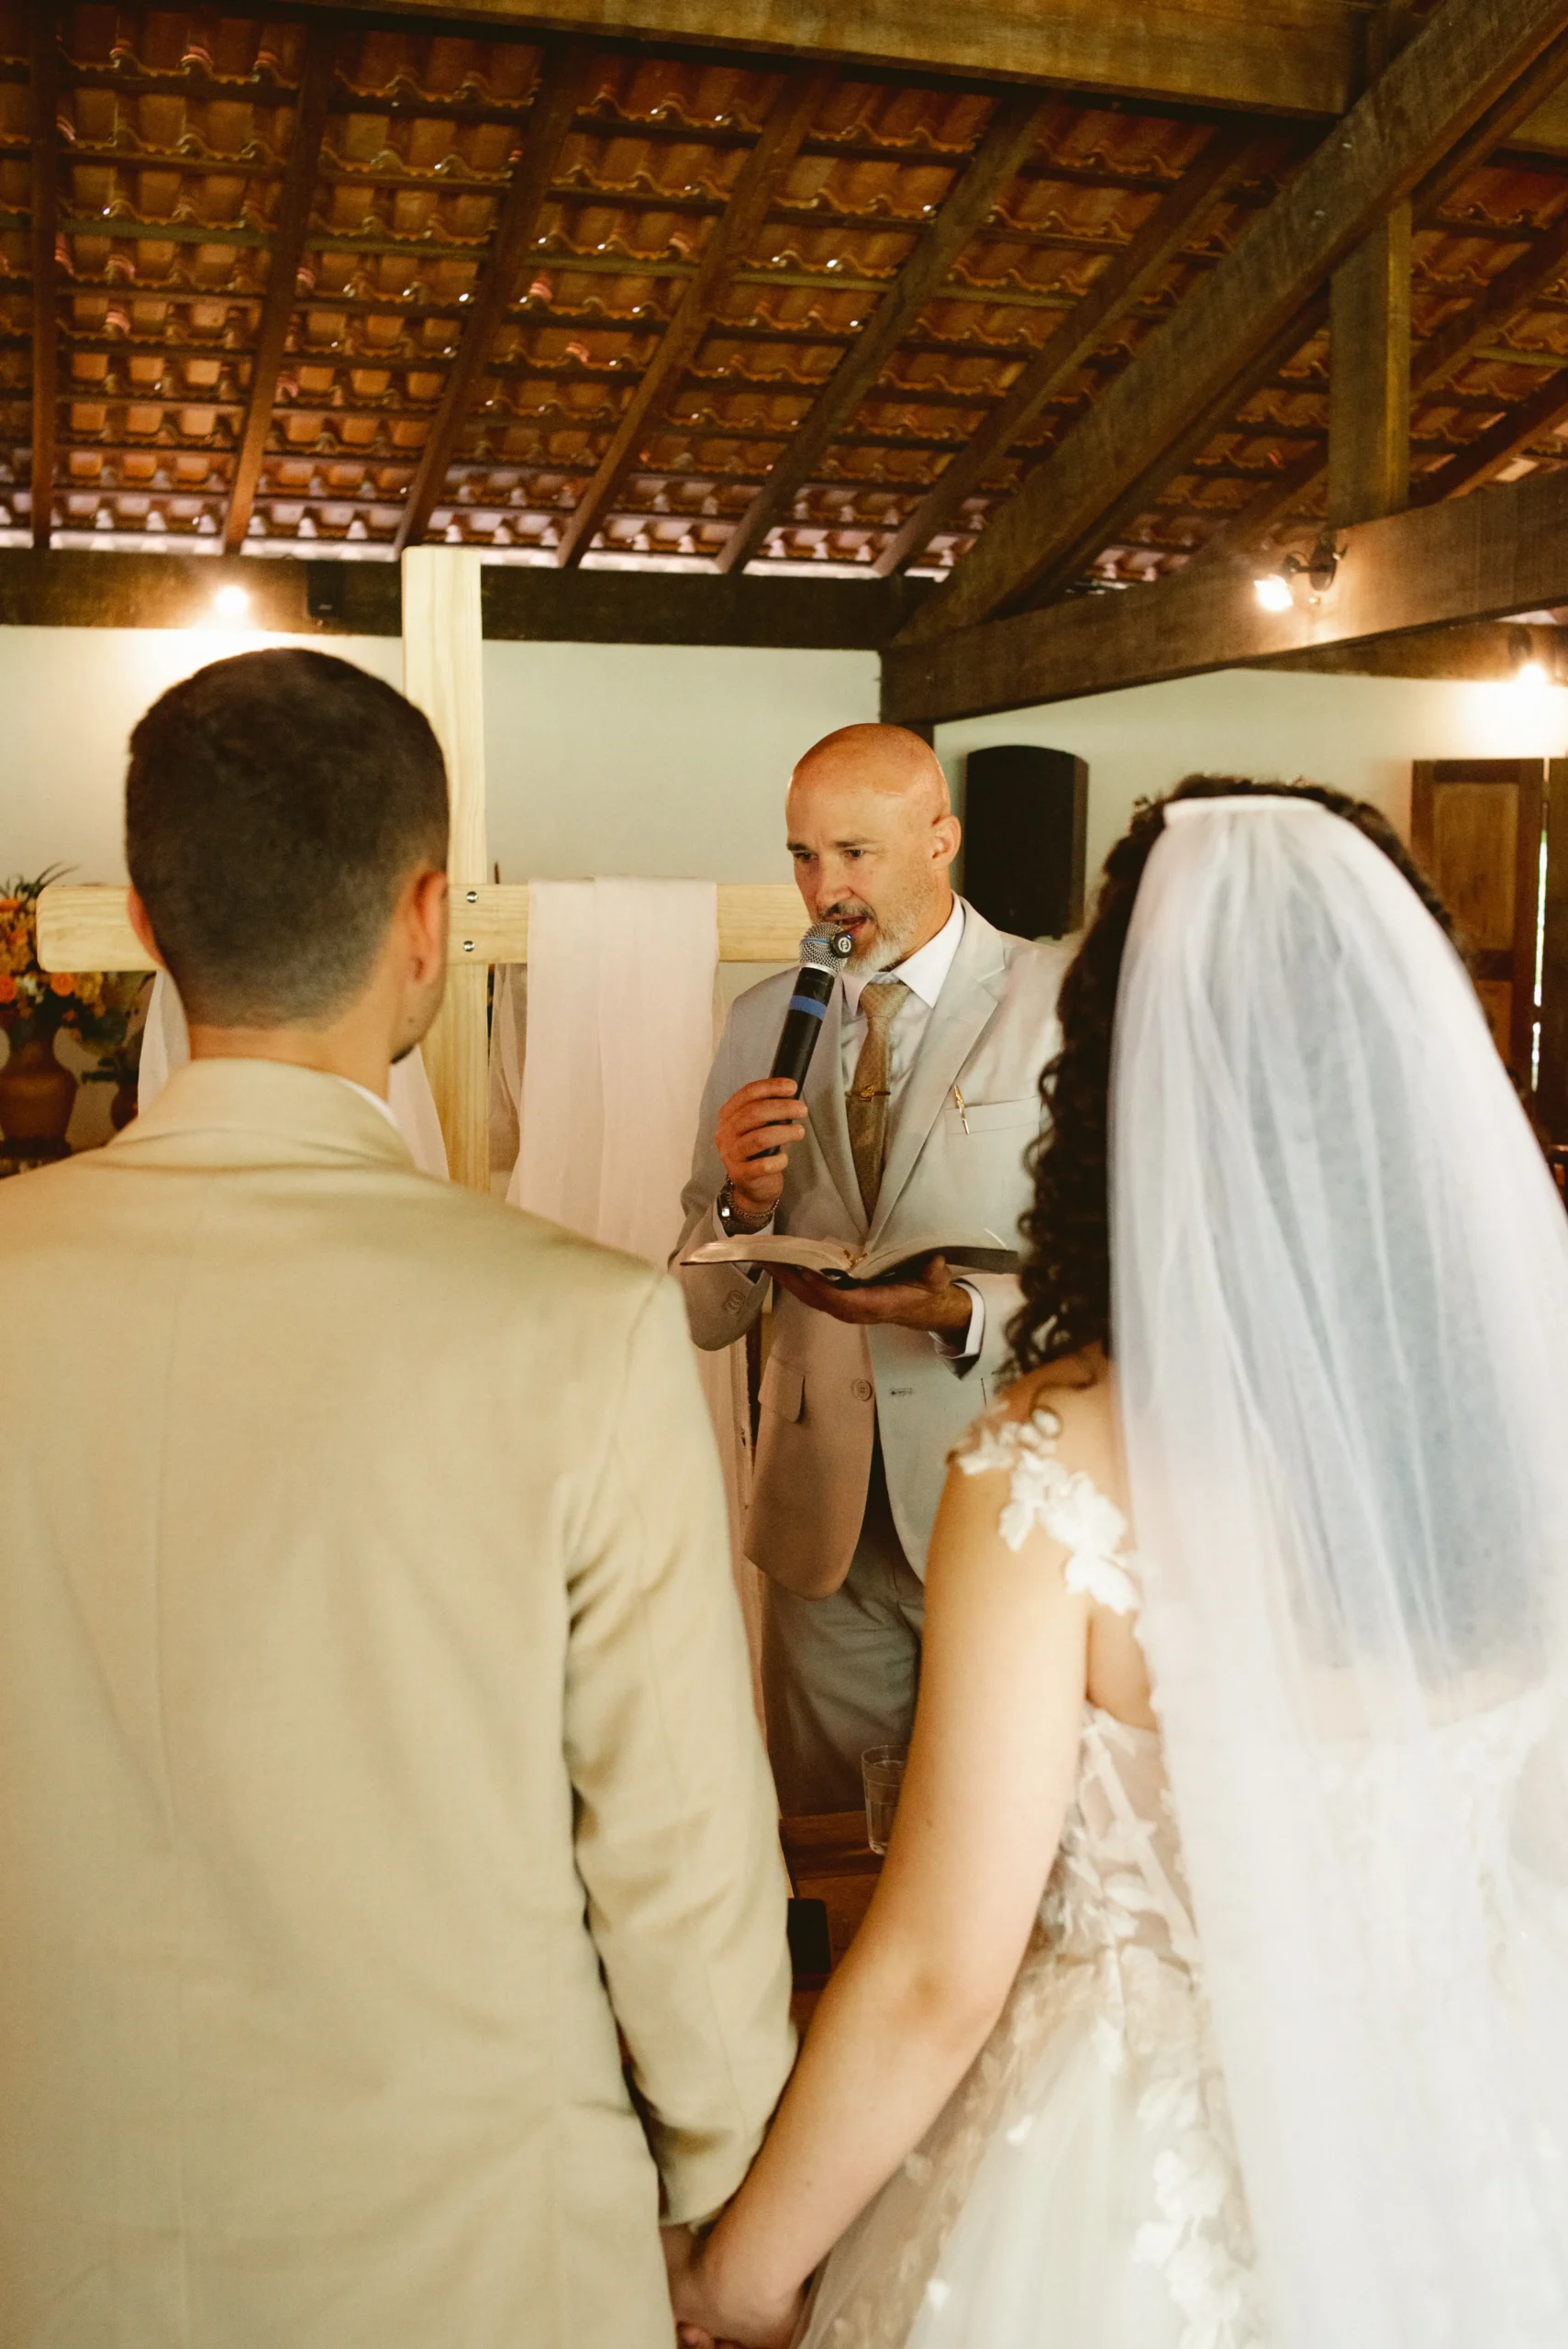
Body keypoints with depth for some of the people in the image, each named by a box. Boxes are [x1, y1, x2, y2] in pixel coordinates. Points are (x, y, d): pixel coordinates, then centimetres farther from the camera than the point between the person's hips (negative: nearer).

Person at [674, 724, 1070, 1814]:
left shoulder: (1068, 1003, -5)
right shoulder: (766, 1021, 6)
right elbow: (706, 1316, 6)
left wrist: (965, 1311, -26)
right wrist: (743, 1205, -14)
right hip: (823, 1521, 3)